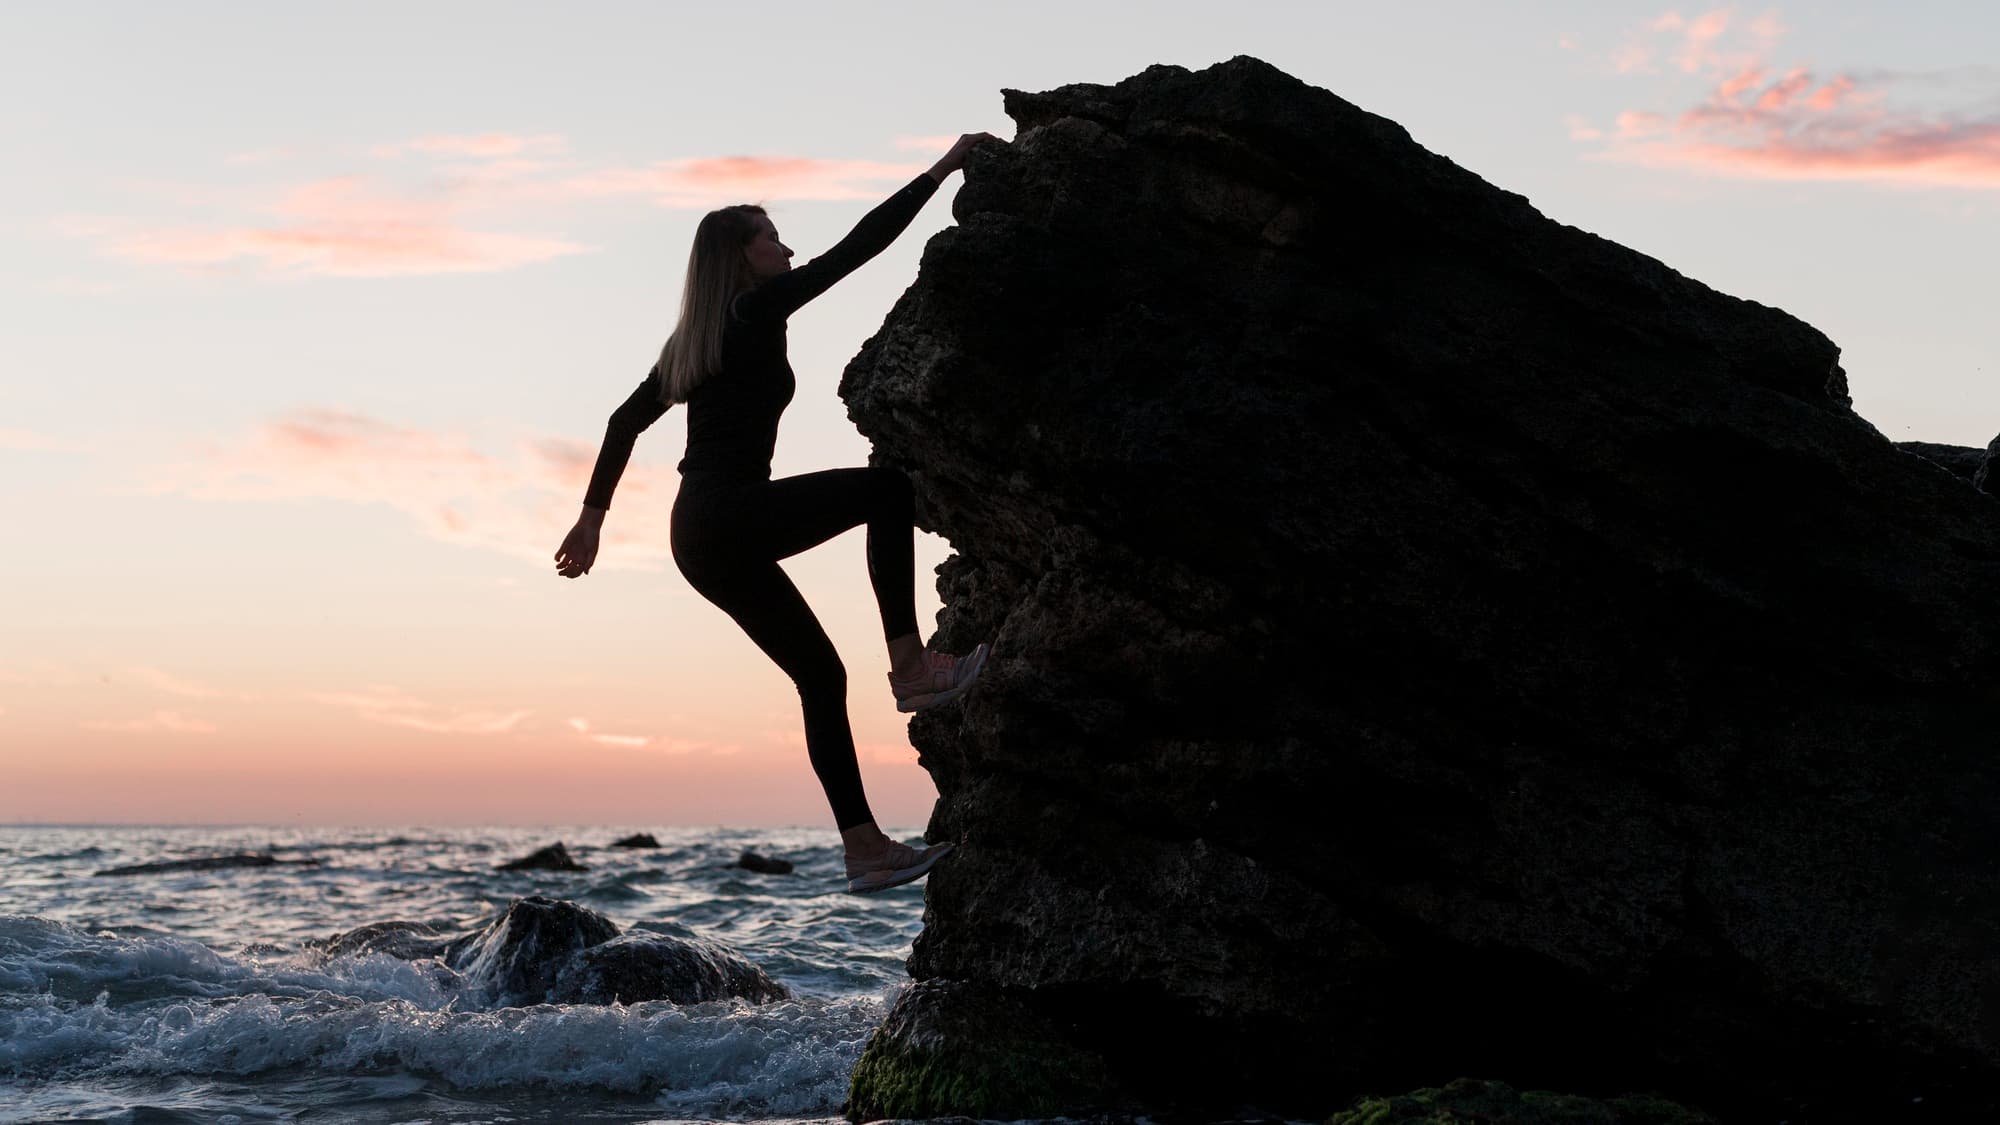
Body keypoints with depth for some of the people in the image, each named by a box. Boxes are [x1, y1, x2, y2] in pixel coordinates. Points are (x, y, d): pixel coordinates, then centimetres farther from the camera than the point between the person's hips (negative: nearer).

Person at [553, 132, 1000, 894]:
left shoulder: (696, 339, 21)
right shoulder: (758, 310, -4)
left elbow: (627, 420, 24)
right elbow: (860, 245, -6)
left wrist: (593, 516, 27)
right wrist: (944, 168, -2)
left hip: (700, 538, 9)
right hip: (734, 516, -9)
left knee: (821, 675, 9)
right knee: (889, 488, -5)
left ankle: (864, 849, 7)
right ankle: (912, 667, -14)